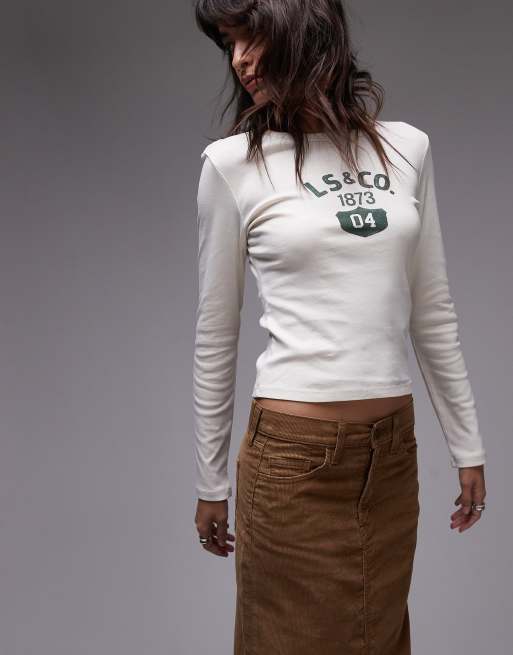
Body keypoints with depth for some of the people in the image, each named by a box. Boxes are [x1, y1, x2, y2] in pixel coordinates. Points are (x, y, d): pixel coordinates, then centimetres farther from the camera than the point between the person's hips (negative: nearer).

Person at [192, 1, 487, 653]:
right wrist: (210, 483, 4)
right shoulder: (233, 163, -5)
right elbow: (214, 338, 0)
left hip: (393, 452, 3)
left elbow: (432, 313, 9)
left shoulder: (407, 148, 4)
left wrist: (466, 444, 11)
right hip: (295, 452, -3)